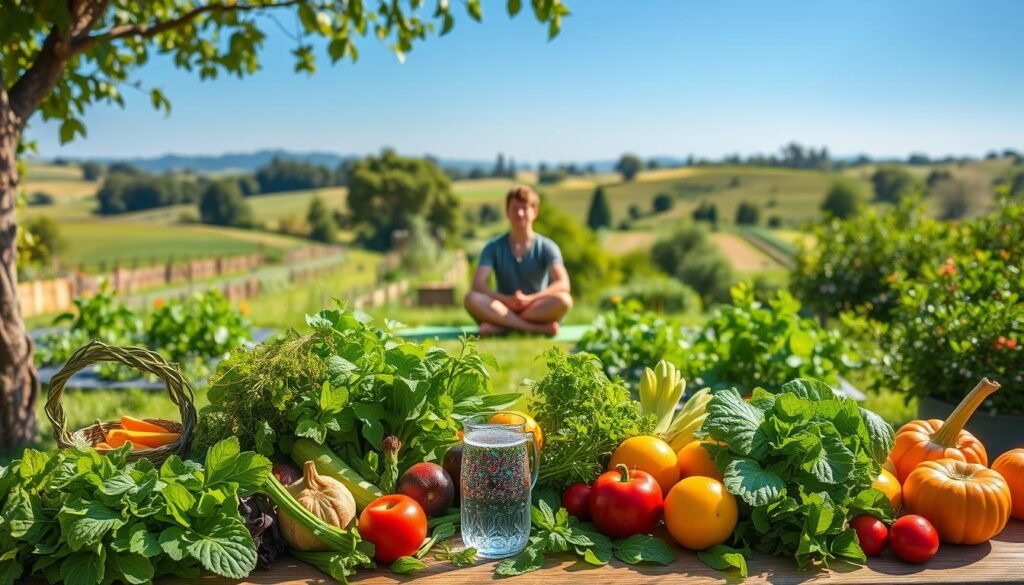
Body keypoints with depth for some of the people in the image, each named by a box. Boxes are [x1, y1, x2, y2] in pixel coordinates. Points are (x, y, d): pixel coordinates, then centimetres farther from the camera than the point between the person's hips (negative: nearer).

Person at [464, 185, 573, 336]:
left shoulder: (547, 247, 0)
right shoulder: (494, 247, 2)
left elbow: (563, 284, -14)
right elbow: (478, 284, -10)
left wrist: (530, 299, -29)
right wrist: (506, 300, -27)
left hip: (537, 311, 0)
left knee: (564, 300, -32)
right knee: (472, 298, -29)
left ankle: (500, 327, -30)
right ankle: (539, 328, -35)